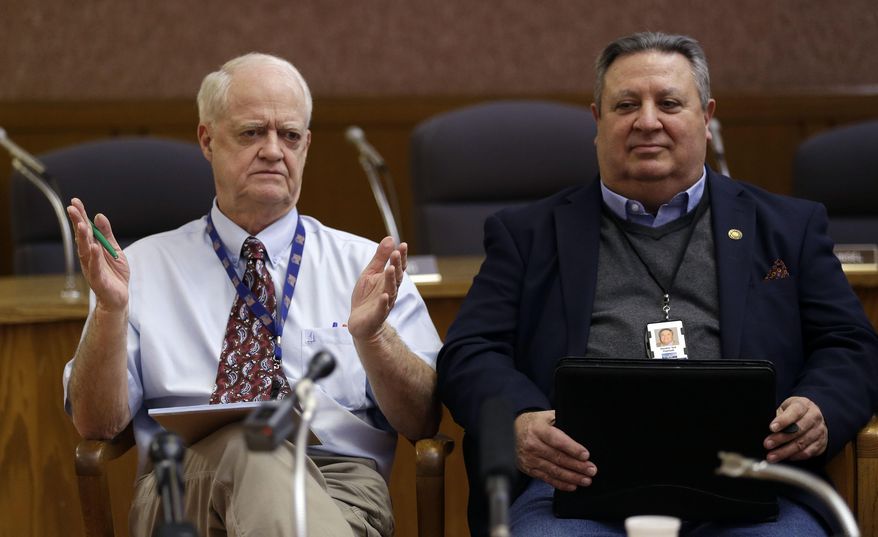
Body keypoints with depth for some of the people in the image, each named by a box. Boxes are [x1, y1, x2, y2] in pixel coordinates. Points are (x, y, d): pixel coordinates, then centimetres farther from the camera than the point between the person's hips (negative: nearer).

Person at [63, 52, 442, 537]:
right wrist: (110, 309, -9)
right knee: (240, 442, -36)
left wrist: (371, 335, -12)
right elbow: (96, 423, 8)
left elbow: (422, 423, 8)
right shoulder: (145, 266, 16)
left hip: (339, 487, -1)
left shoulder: (365, 266, 16)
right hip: (184, 490, 1)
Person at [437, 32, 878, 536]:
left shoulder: (789, 226, 23)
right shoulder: (526, 233, 21)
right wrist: (520, 421, -12)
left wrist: (820, 413, -8)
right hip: (576, 483, -1)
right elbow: (469, 354, 11)